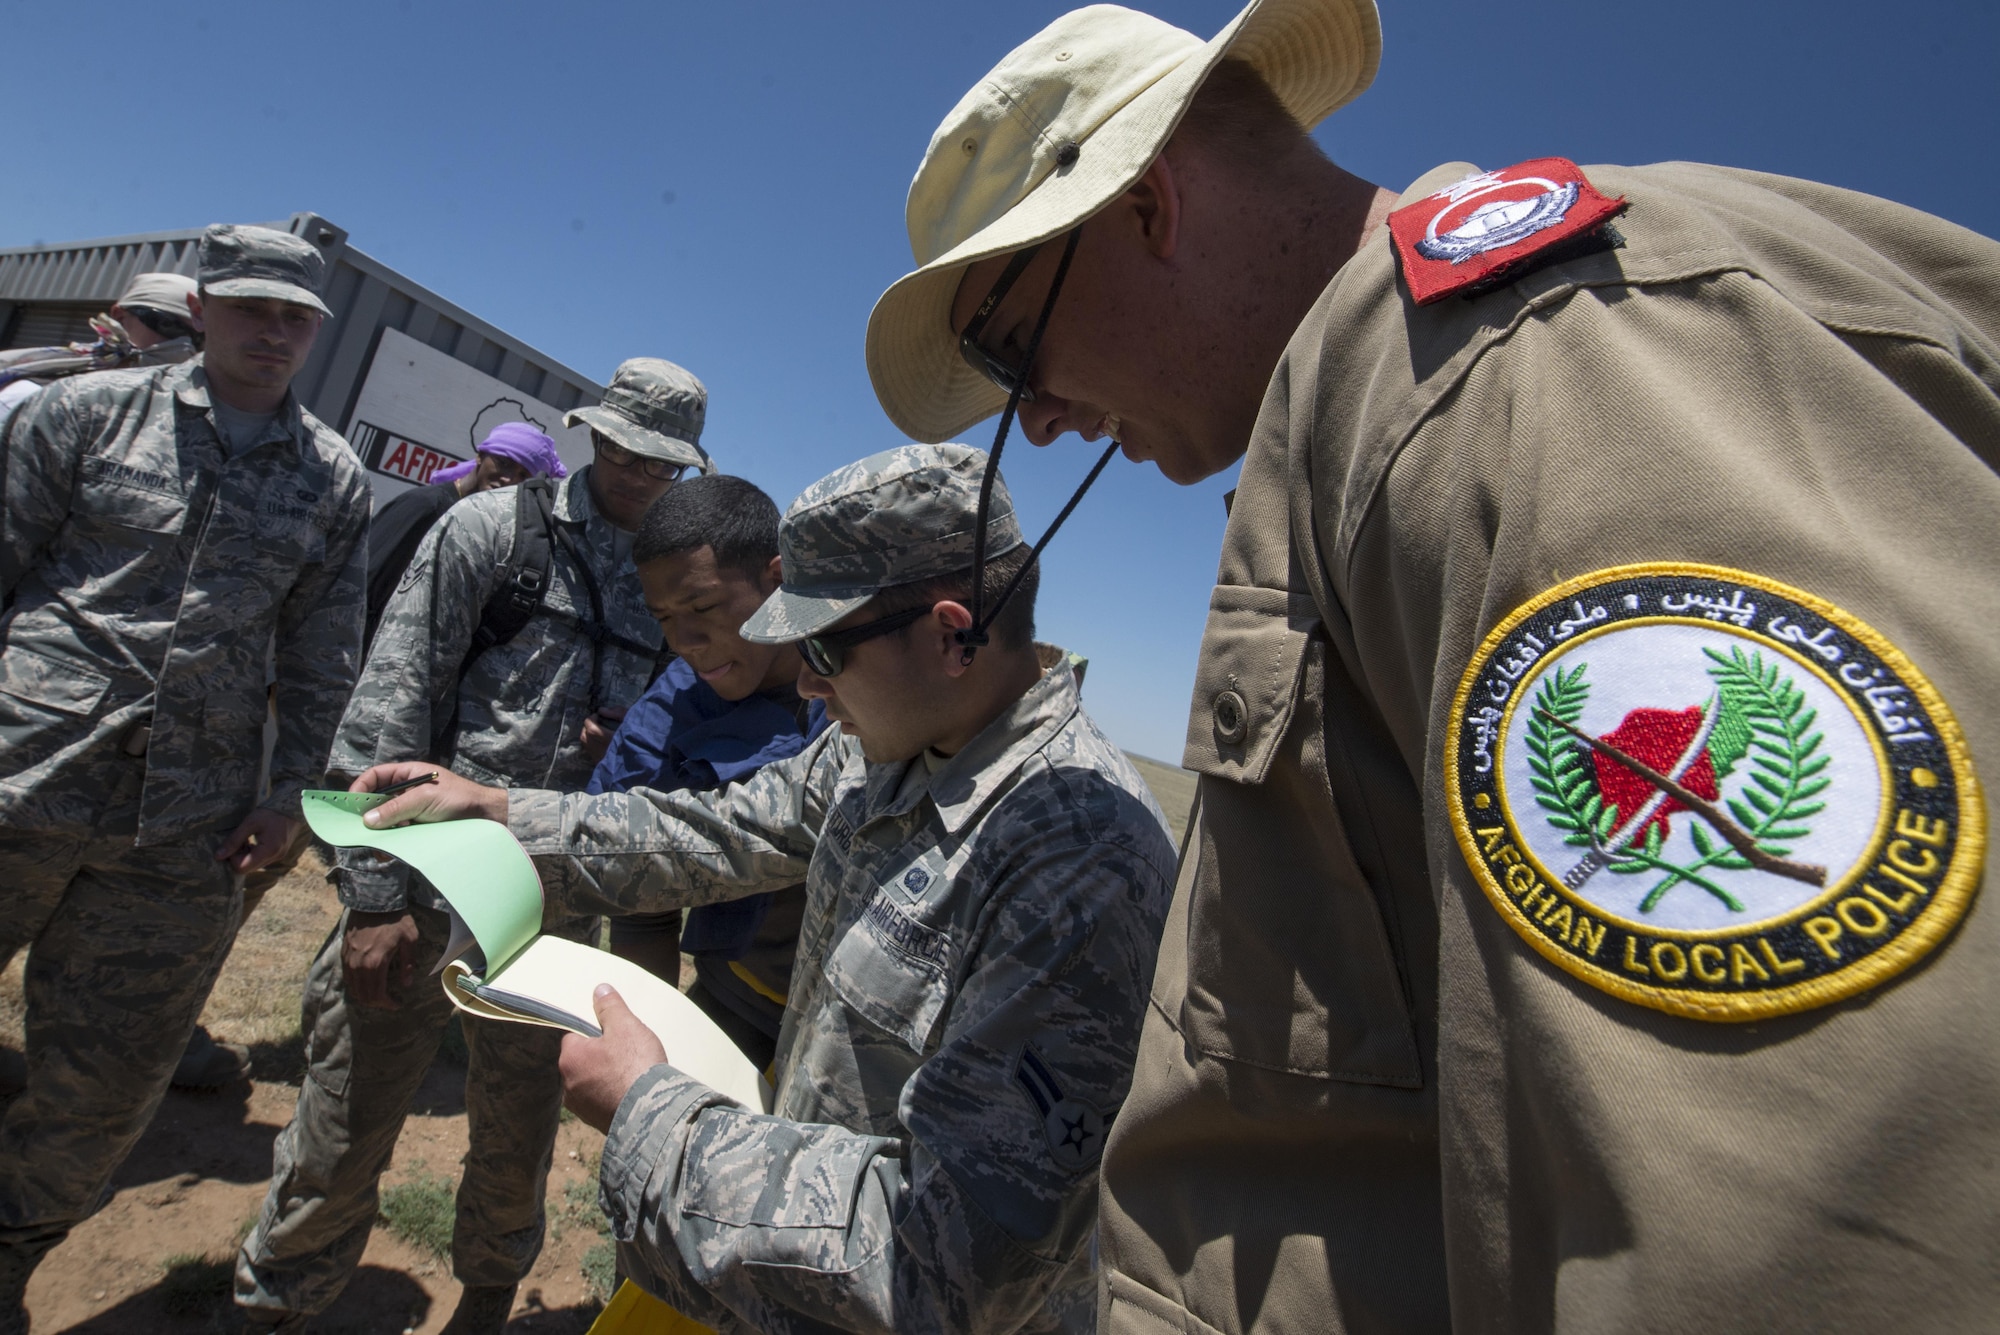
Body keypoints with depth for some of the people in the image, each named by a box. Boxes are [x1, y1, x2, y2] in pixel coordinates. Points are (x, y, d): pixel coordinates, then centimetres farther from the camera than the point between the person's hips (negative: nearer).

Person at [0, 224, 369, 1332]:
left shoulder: (335, 481, 8)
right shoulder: (91, 410, 7)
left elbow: (322, 657, 9)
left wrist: (290, 790, 3)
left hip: (185, 837, 1)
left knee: (105, 1092, 11)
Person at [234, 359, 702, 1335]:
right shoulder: (494, 528, -4)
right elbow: (388, 705, -8)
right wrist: (374, 893, -12)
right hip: (428, 888, -2)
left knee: (518, 1133, 17)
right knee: (345, 1126, 9)